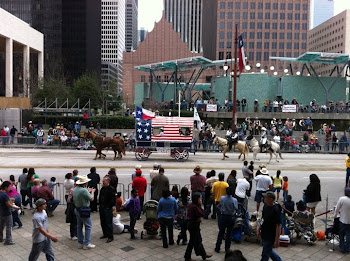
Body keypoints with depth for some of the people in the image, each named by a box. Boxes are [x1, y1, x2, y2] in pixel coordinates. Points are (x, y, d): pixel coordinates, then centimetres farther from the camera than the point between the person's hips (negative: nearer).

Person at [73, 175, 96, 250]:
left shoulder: (75, 189, 4)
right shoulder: (84, 190, -23)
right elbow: (91, 199, -16)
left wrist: (88, 191, 16)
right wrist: (92, 192, 1)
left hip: (77, 209, 9)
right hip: (84, 211, -9)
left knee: (79, 226, 16)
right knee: (88, 226, 1)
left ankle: (80, 243, 24)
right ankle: (86, 244, 3)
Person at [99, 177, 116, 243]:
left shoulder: (111, 189, -14)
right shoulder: (102, 189, 11)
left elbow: (113, 200, -16)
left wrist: (108, 206, -17)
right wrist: (100, 204, 11)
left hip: (108, 209, -8)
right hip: (102, 208, 8)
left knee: (109, 223, -4)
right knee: (103, 222, 16)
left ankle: (110, 237, 5)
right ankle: (105, 234, 31)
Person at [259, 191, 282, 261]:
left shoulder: (276, 210, -24)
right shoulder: (265, 206, 1)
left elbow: (278, 225, -22)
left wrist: (277, 240, -21)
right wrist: (259, 229, 18)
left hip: (270, 237, -8)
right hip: (264, 235, 8)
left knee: (265, 255, 6)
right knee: (269, 251, 24)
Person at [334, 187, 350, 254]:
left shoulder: (342, 199, -18)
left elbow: (337, 209, -11)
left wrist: (335, 215, 4)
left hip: (343, 220, -2)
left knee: (341, 235, 13)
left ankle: (342, 249, 17)